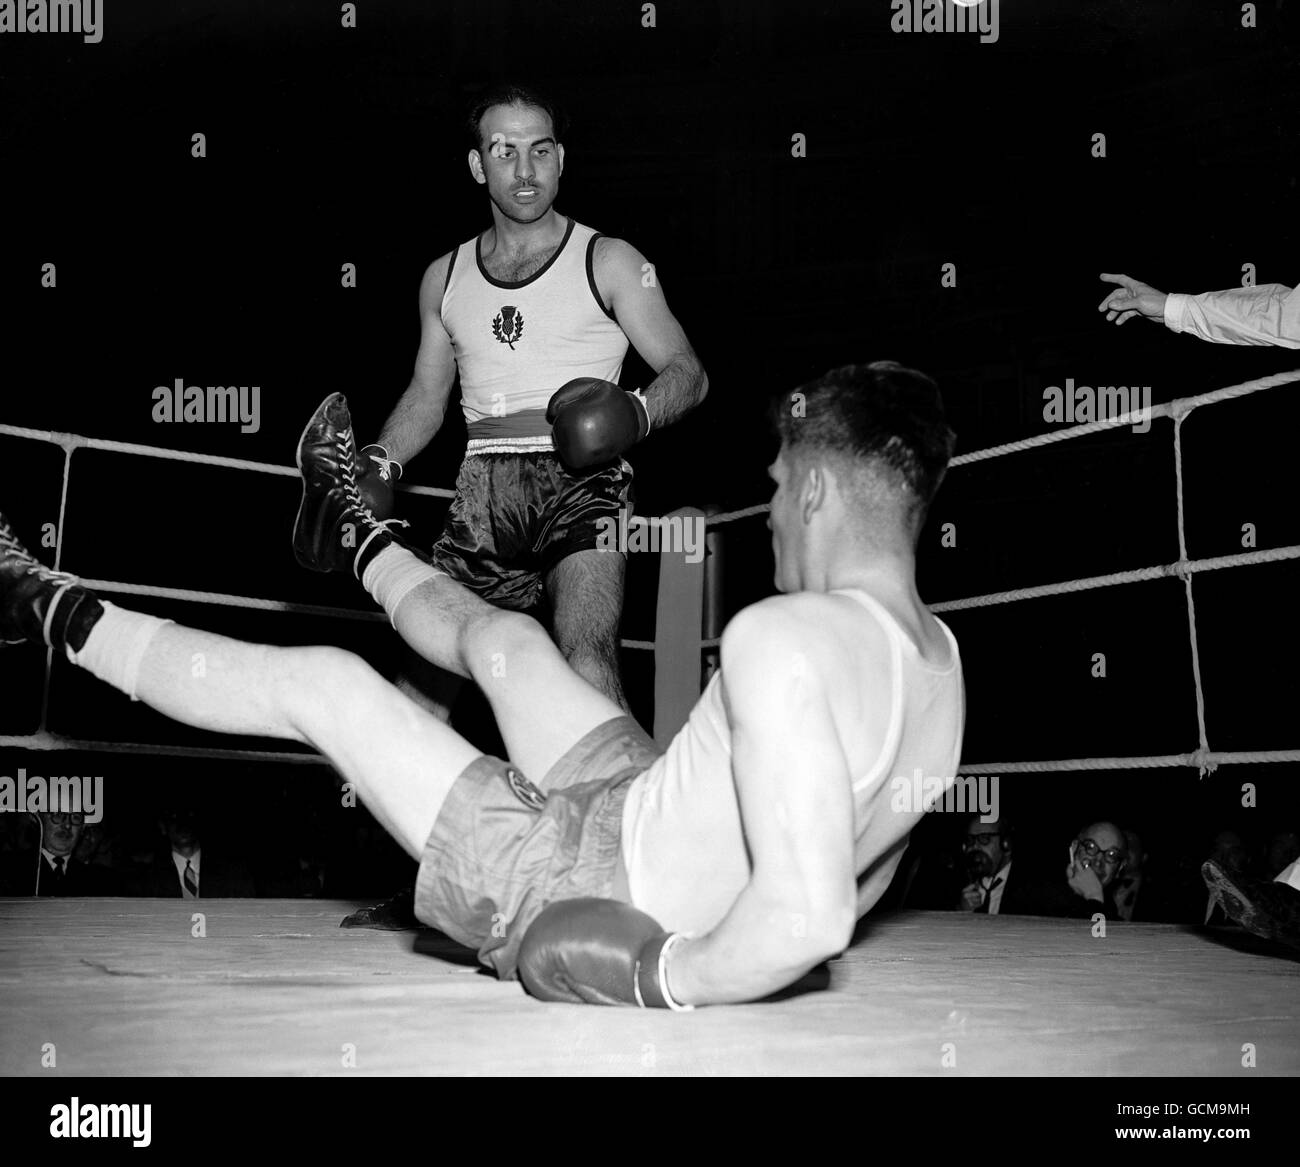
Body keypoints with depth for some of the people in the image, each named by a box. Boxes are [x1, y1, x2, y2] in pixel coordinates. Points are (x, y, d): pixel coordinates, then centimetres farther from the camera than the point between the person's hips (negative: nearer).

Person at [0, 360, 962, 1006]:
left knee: (321, 682, 7)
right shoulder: (942, 657, -3)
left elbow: (806, 918, -42)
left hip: (574, 887, -8)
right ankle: (354, 538, 59)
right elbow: (853, 875, 10)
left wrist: (650, 978, -27)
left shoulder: (786, 638, -33)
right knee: (500, 635, 26)